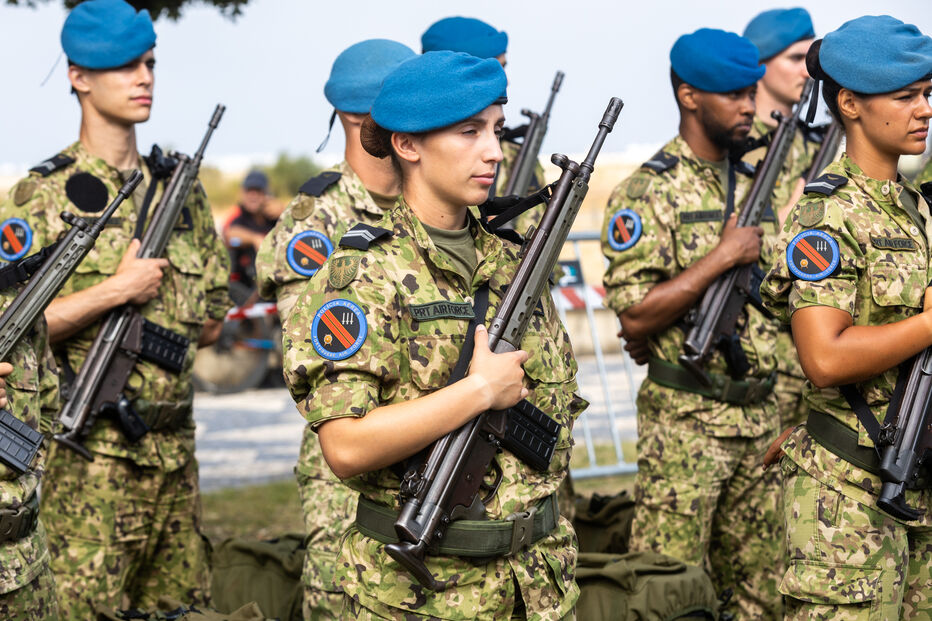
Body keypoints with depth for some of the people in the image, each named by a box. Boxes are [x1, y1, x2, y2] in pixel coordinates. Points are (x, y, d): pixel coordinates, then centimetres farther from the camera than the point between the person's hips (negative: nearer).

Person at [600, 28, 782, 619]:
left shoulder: (754, 186, 12)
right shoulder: (647, 194, -10)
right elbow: (636, 316, -18)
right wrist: (722, 256, -19)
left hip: (761, 415, 7)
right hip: (686, 421, -7)